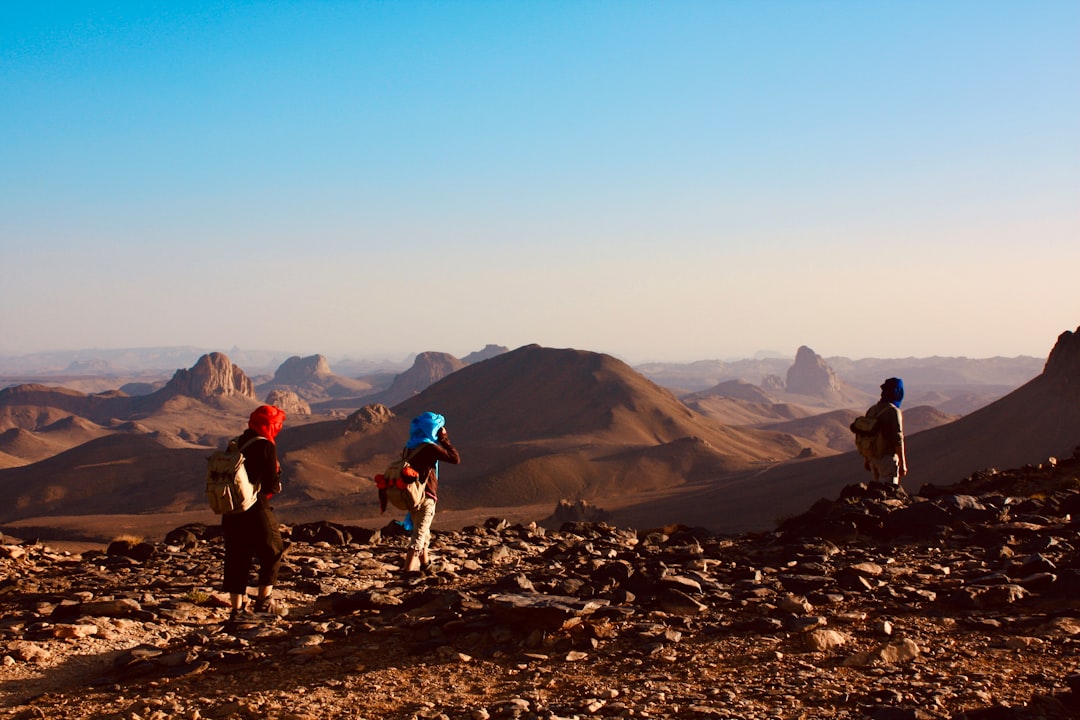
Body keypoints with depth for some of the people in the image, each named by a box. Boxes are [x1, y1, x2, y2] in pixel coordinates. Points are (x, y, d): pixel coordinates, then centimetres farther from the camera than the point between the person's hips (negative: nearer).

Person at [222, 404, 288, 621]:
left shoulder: (236, 445, 12)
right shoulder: (265, 446, -10)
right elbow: (272, 483, -13)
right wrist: (276, 487, 11)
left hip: (231, 511, 7)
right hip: (256, 510, -7)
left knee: (237, 558, 11)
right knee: (272, 553, 10)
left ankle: (237, 607, 13)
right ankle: (264, 599, 7)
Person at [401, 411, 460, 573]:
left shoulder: (410, 446, 8)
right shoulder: (429, 447, -16)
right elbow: (455, 458, -13)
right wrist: (444, 439, -6)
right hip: (425, 497, -9)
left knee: (422, 531, 24)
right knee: (420, 533, -6)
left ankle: (424, 563, 38)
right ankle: (409, 569, -13)